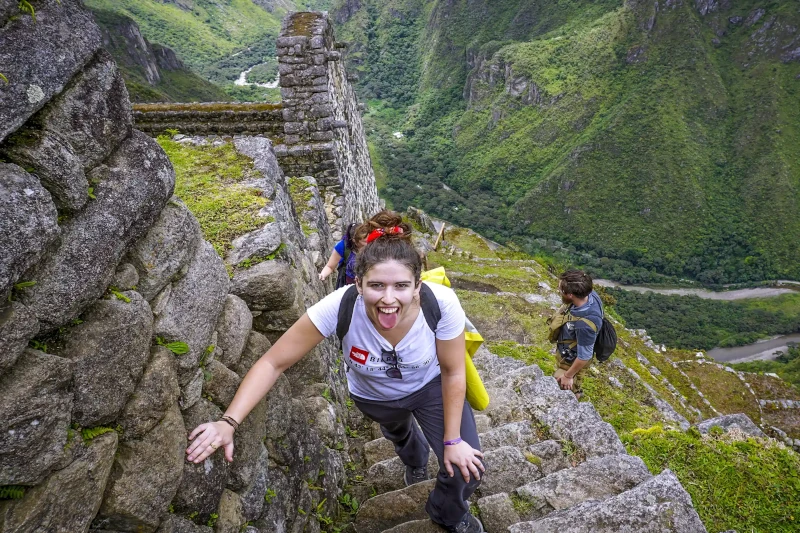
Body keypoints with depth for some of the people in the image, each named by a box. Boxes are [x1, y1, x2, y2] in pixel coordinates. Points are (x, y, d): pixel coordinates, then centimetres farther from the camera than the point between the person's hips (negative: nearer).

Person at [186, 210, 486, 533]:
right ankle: (416, 460, 74)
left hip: (430, 386, -1)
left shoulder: (441, 303, -39)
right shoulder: (340, 308, -41)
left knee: (465, 468, -6)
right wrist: (228, 422, -43)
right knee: (398, 431, 33)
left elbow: (453, 373, -22)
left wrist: (452, 440, -14)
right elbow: (273, 362, -32)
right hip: (373, 396, 1)